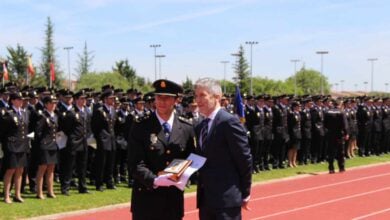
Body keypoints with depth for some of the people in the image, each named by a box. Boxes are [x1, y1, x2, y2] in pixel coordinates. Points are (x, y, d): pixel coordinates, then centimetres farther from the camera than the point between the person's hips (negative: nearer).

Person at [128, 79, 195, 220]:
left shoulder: (187, 128, 5)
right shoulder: (140, 126, -5)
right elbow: (136, 164, -10)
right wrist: (154, 180, -26)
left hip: (174, 199, 3)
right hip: (146, 198, -3)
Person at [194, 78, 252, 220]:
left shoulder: (229, 122, -11)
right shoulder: (200, 127, 14)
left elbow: (244, 159, -10)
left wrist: (244, 193, -6)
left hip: (227, 198, -8)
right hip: (206, 198, 8)